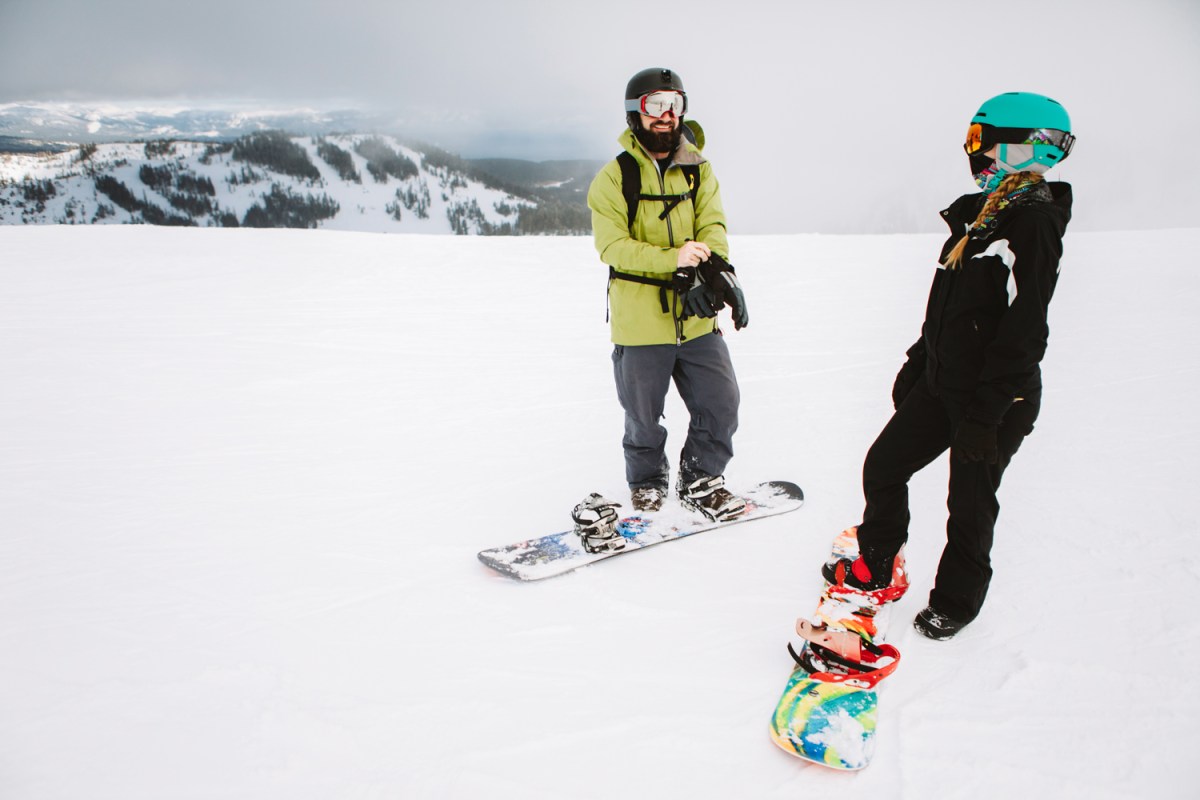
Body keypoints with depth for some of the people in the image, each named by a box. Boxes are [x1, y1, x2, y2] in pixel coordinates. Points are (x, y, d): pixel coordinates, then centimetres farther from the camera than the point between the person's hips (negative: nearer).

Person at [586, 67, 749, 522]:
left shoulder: (699, 171, 9)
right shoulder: (614, 178, -3)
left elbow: (712, 227, -5)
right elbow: (612, 246, -13)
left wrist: (715, 270, -27)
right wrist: (671, 259, -28)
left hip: (696, 319, 3)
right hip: (640, 321, -3)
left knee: (721, 403, 5)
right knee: (643, 417, 10)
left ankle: (699, 482, 28)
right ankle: (647, 484, 37)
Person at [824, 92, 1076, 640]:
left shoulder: (1033, 223, -18)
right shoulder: (980, 214, 10)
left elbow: (1022, 334, -22)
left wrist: (985, 415, -22)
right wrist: (916, 363, 20)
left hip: (997, 399, -8)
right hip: (941, 383, 8)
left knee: (970, 506, 7)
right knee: (883, 467, 11)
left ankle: (955, 602, 29)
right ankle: (874, 569, 31)